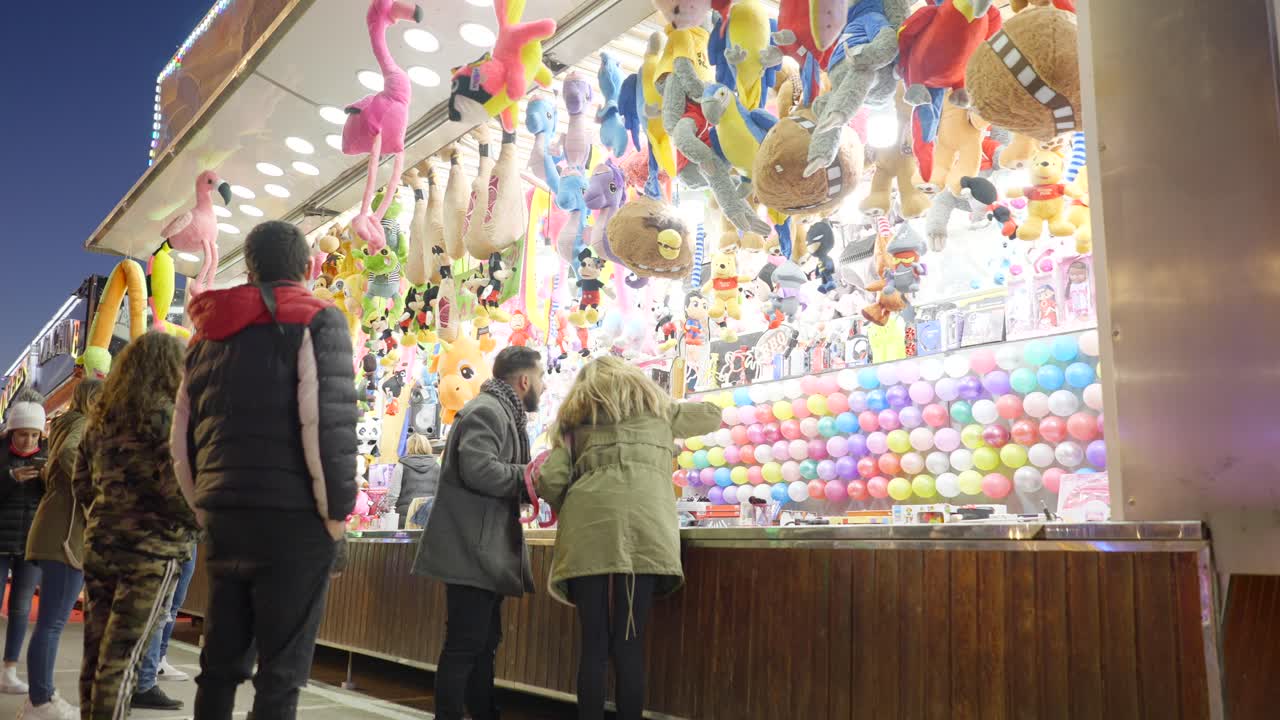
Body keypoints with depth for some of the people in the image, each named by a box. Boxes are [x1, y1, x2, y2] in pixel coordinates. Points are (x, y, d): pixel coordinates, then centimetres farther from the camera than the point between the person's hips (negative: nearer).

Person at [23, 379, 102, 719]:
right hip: (67, 533, -10)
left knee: (51, 621, 13)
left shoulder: (67, 425, 22)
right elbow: (69, 453, -26)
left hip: (57, 531, 10)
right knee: (52, 622, -8)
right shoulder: (83, 424, -5)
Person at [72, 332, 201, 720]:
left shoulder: (100, 417, 11)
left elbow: (81, 484, 16)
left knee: (96, 651, 13)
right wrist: (200, 521, -3)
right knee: (120, 656, -2)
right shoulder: (167, 414, -11)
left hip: (100, 542, 7)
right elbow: (176, 486, -19)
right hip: (152, 548, -6)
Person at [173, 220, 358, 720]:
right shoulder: (315, 320, -3)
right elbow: (328, 425, -16)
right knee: (281, 669, 0)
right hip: (293, 517, -5)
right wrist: (336, 512, -9)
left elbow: (182, 438, 14)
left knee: (220, 662, 14)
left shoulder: (209, 330, 15)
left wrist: (207, 507, 18)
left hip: (224, 516, 6)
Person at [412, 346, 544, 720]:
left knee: (484, 643, 14)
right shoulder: (486, 411, -13)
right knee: (465, 645, -6)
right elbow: (479, 471, -26)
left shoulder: (503, 414, 20)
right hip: (472, 550, -11)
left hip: (486, 550, 11)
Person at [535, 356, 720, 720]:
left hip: (587, 528, 1)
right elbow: (712, 415, 43)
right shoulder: (653, 403, 27)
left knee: (594, 644, 4)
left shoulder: (574, 416, 25)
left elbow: (550, 482, 10)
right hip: (641, 526, -1)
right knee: (629, 644, 1)